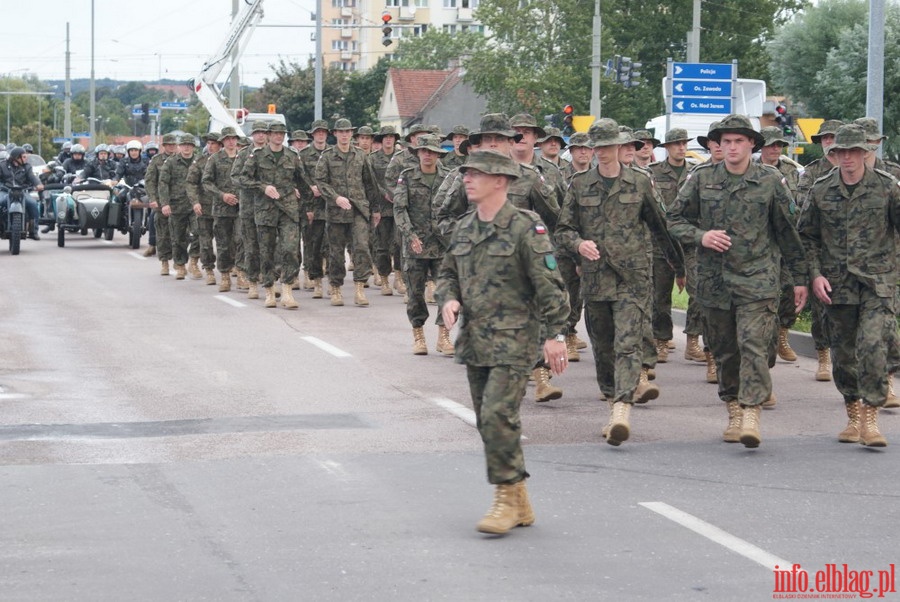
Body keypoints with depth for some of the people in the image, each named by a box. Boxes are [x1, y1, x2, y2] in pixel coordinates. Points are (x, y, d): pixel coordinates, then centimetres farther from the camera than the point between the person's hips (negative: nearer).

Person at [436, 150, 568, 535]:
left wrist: (555, 333, -14)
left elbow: (548, 284, -11)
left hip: (512, 340, -8)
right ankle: (519, 505, 19)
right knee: (488, 422, 10)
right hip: (473, 340, 8)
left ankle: (507, 498, -7)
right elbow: (447, 273, 22)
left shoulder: (525, 228, -10)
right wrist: (449, 299, 1)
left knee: (498, 415, -17)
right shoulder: (464, 228, 11)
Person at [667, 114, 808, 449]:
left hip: (757, 278, -3)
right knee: (723, 350, 10)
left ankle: (751, 414, -19)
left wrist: (800, 278, 9)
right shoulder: (701, 178, 5)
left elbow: (789, 233, 8)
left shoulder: (770, 181, 2)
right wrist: (700, 236, -9)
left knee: (753, 344, -15)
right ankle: (734, 411, 22)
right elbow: (676, 219, 11)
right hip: (713, 279, 3)